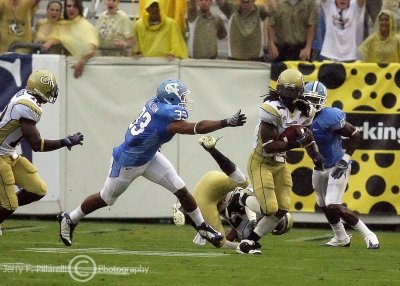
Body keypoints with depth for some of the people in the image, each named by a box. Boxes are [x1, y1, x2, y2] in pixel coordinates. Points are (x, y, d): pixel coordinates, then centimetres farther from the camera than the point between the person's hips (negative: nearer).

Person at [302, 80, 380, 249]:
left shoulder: (329, 117, -25)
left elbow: (355, 135, -18)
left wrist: (344, 160, -21)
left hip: (336, 167, -8)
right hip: (319, 168, 8)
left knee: (333, 206, -17)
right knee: (324, 206, 19)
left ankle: (368, 235, -5)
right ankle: (341, 238, 39)